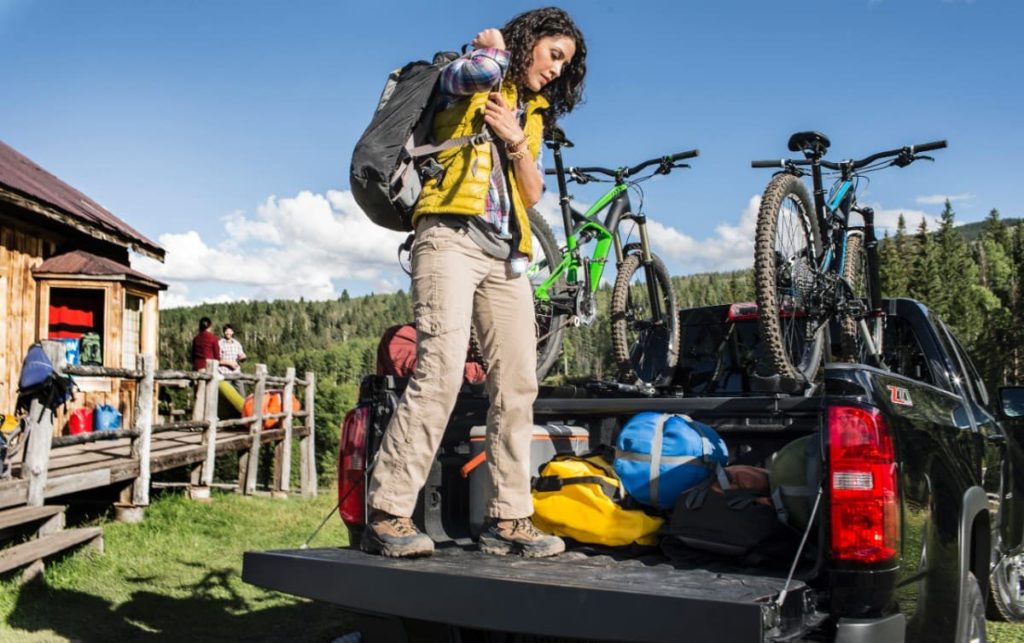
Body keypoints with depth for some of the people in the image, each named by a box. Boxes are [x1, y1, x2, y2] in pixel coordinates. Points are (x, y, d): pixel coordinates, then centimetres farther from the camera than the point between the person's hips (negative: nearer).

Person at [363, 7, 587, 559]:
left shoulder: (533, 114, 27)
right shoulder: (469, 80, 11)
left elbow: (532, 195, 16)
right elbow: (480, 70, -16)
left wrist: (517, 140, 1)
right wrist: (494, 46, 6)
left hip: (505, 255, 7)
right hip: (452, 238, -7)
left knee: (518, 383, -3)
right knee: (440, 372, -21)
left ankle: (507, 519, 2)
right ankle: (386, 516, -18)